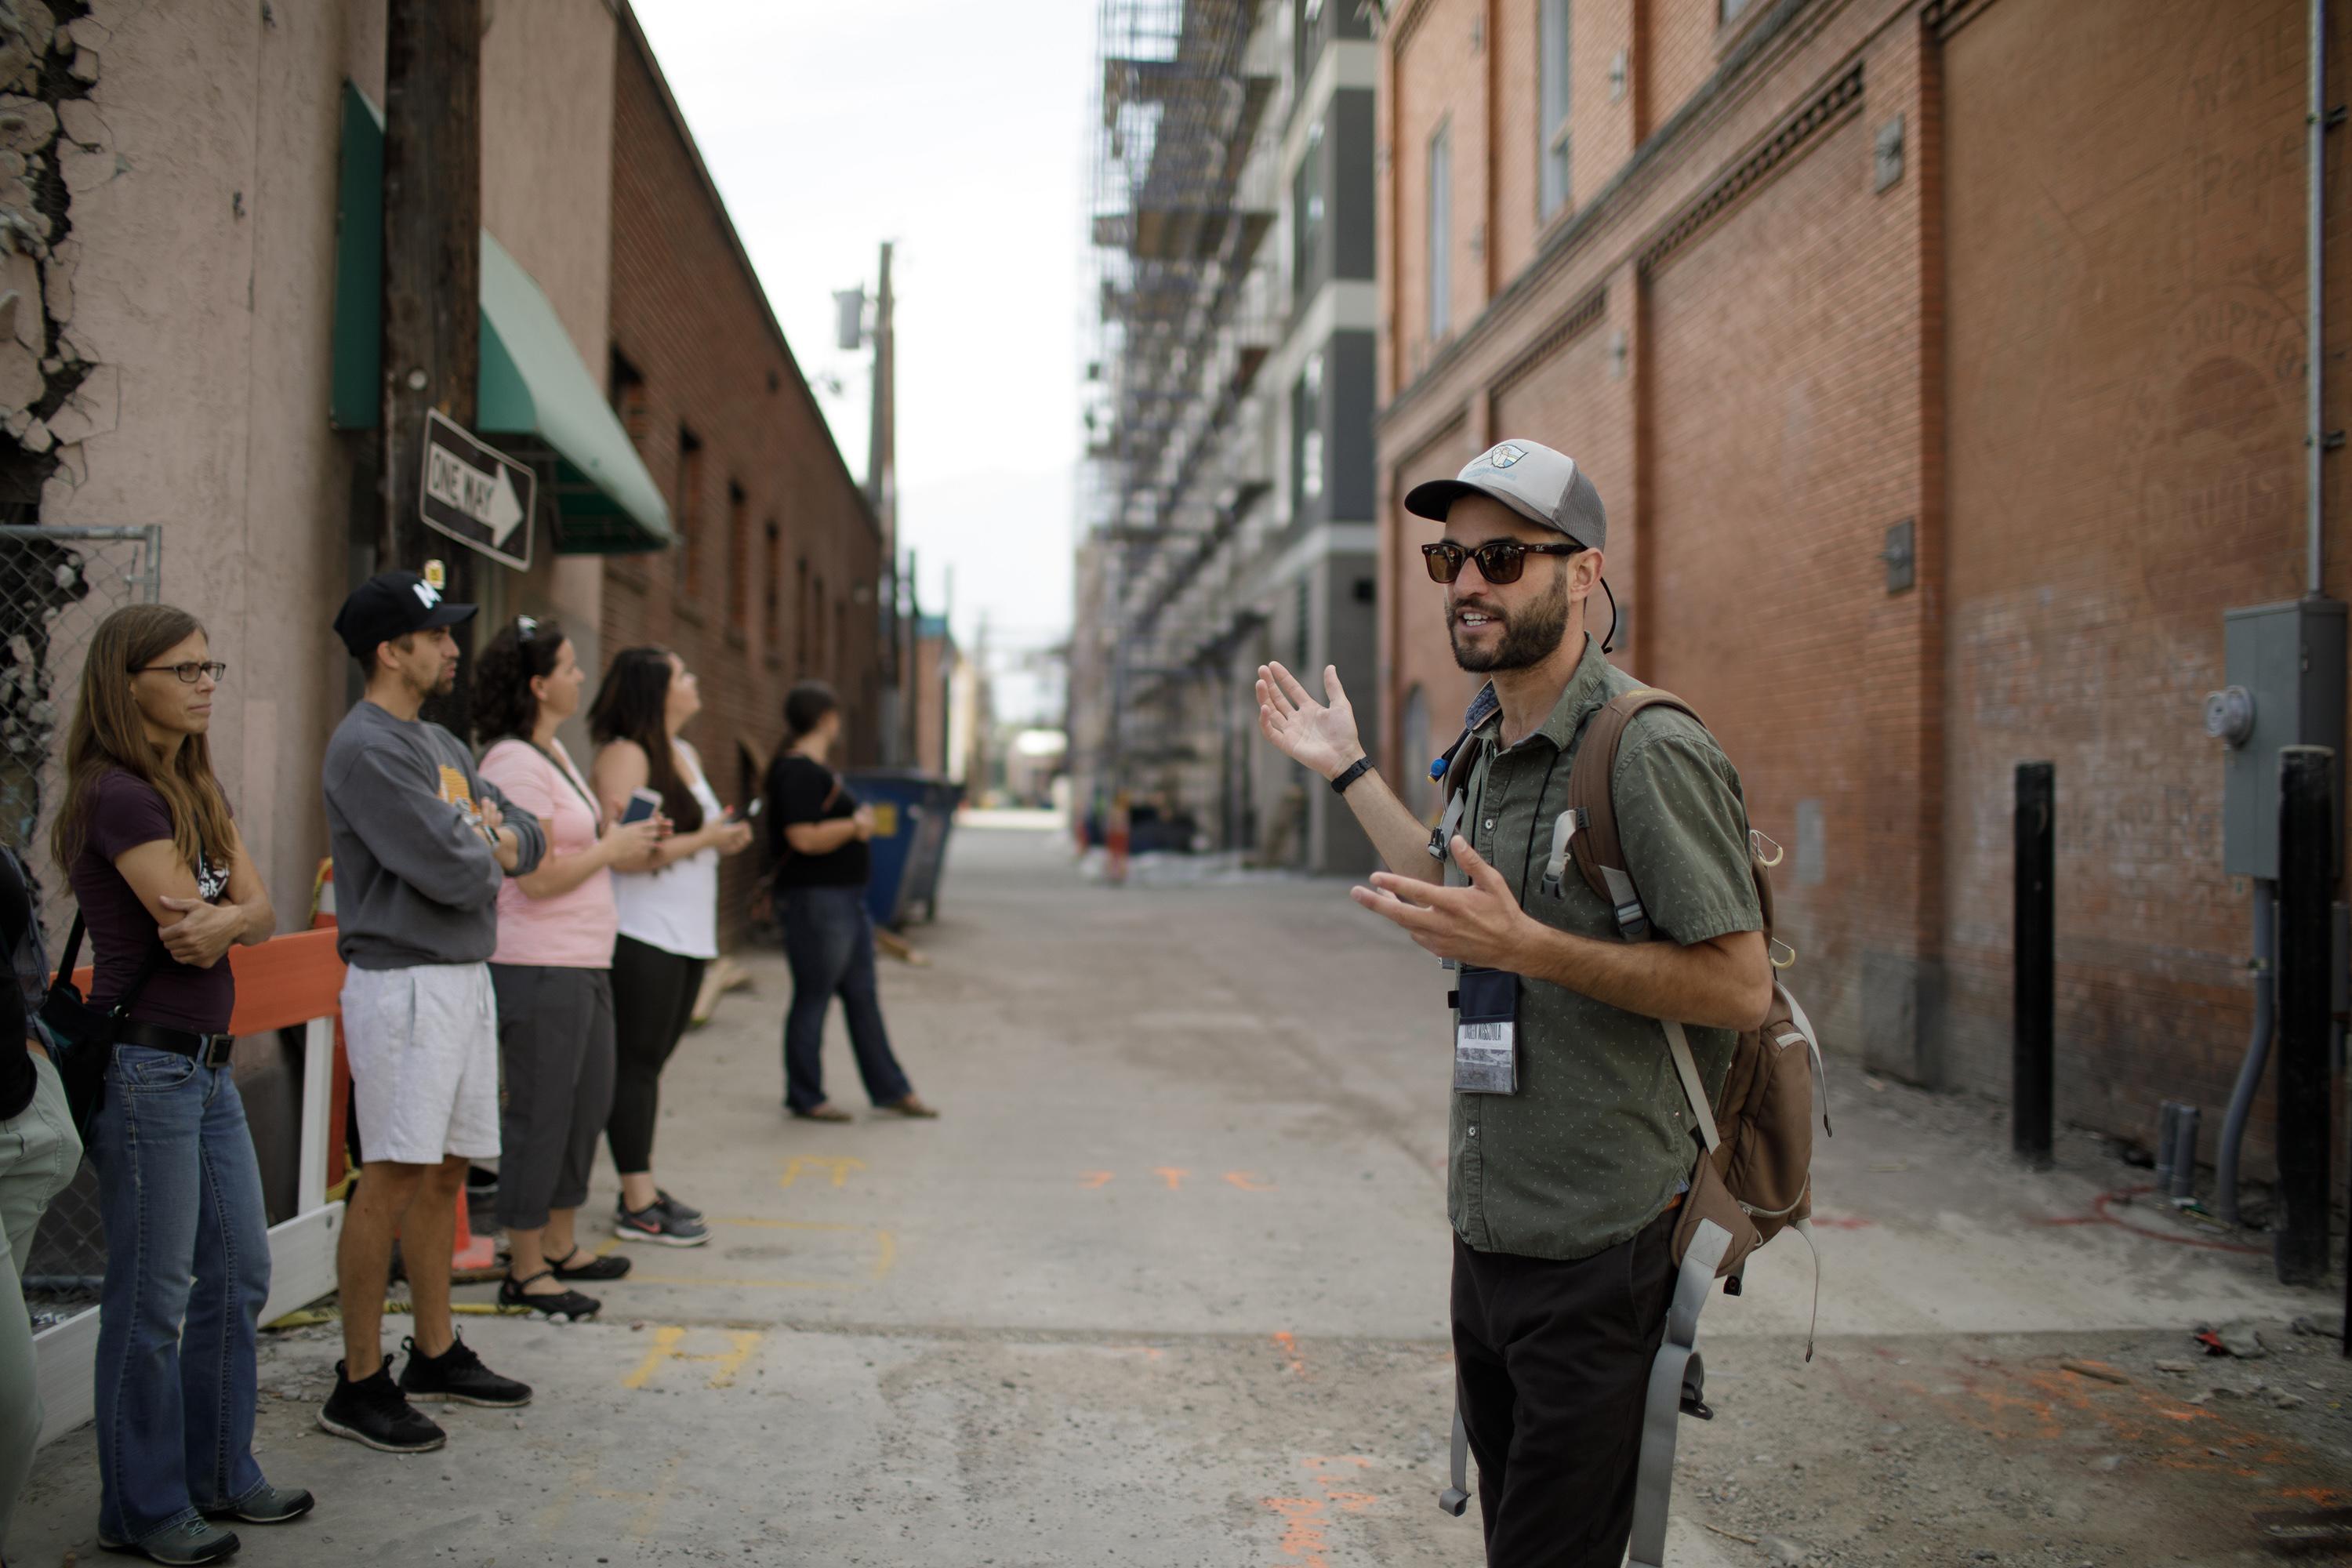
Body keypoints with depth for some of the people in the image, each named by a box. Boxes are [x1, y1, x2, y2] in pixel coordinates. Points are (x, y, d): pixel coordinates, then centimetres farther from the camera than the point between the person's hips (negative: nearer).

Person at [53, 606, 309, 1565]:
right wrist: (221, 916, -4)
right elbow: (189, 928, -21)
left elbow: (261, 911, 1)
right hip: (144, 1063, -9)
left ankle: (218, 1474, 29)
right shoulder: (116, 794, -15)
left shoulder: (197, 789, 13)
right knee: (151, 1297, 1)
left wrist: (218, 919, -17)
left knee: (238, 1275, 15)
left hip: (208, 1061, 9)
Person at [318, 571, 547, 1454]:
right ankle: (360, 1383, 1)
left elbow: (527, 843, 16)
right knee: (392, 1177, -7)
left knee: (443, 1173, 14)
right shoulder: (367, 748, -13)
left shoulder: (443, 745, 17)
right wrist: (486, 846, 1)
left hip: (464, 977, 9)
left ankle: (436, 1354, 25)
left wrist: (498, 838, -6)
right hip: (403, 984, -9)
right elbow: (449, 871, -21)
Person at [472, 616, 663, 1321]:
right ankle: (525, 1270, 9)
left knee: (588, 1104, 17)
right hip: (539, 967, -10)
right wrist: (612, 849, -9)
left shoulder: (553, 753, 15)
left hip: (583, 962, 10)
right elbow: (539, 876, -21)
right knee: (540, 1114, -2)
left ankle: (560, 1245, 30)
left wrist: (621, 837, 9)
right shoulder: (514, 764, -16)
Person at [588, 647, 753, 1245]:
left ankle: (645, 1187, 21)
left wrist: (726, 838, 8)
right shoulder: (625, 755, -12)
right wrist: (705, 839, -16)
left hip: (687, 934, 9)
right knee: (637, 1063, -4)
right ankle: (637, 1206, 1)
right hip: (642, 935, -9)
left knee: (651, 1062, 13)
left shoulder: (687, 756, 17)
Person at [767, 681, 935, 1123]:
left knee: (862, 997, 13)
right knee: (813, 1000, -1)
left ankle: (890, 1090, 20)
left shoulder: (816, 769, 16)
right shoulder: (798, 772, -16)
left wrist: (858, 823, 11)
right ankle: (804, 1098, 10)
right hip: (816, 900, -11)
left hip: (846, 897, 11)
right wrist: (856, 826, -16)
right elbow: (803, 838, -24)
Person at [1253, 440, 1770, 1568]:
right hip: (1488, 1231, 9)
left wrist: (1528, 946, -27)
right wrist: (1348, 772, 25)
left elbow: (1741, 987, -19)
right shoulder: (1491, 745, 10)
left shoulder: (1647, 750, -17)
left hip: (1600, 1251, -9)